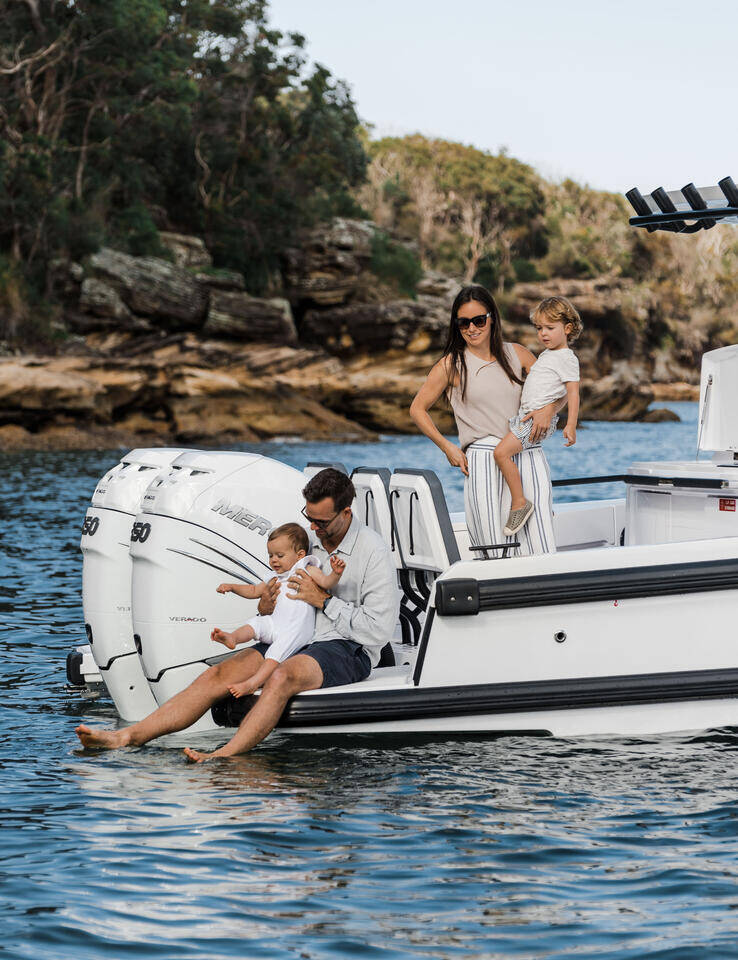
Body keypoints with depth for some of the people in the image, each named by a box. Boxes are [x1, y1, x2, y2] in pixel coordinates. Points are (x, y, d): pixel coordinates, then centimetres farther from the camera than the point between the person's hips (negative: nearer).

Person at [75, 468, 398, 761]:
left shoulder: (374, 552, -9)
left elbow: (379, 631, -14)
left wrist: (324, 601, -16)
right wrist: (266, 607, -3)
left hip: (348, 650, -6)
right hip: (295, 641, 6)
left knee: (282, 677, -38)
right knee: (219, 674, -15)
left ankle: (221, 758, -53)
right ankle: (128, 736, -24)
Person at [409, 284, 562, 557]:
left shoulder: (516, 354, 13)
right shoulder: (452, 365, 6)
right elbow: (418, 409, 13)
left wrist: (548, 409, -1)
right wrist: (447, 447, 3)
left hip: (527, 458, 2)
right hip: (483, 461, -2)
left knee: (541, 550, -11)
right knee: (495, 555, -9)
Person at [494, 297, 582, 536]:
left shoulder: (566, 358, -9)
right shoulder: (546, 354, 20)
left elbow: (573, 392, -15)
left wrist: (571, 425, -23)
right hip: (525, 415, 11)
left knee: (502, 452, -24)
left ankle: (520, 503, -18)